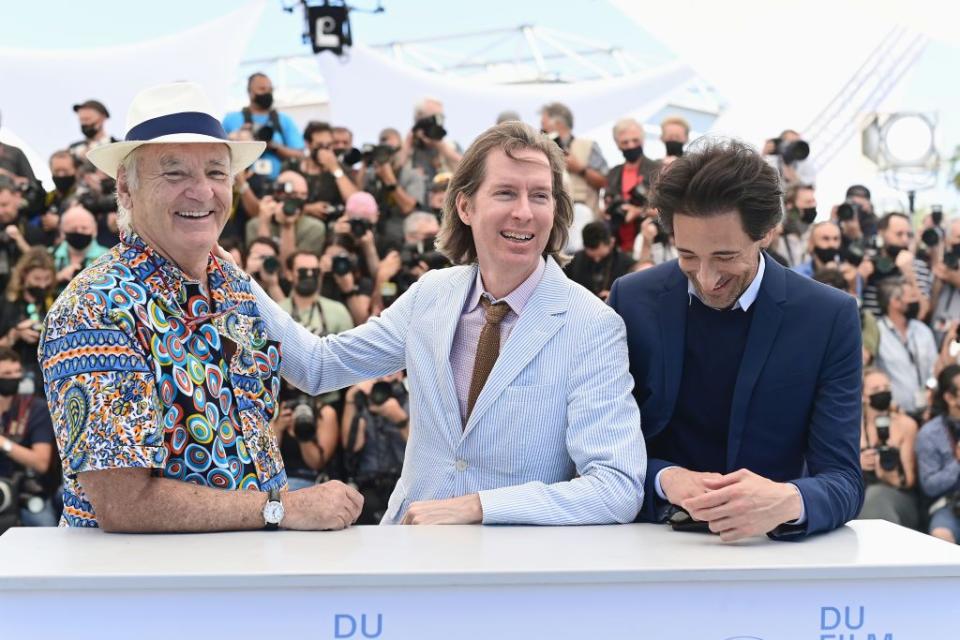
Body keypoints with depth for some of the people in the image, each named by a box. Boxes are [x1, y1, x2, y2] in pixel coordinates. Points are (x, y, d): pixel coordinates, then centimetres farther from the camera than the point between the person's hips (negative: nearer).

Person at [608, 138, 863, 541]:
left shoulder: (829, 318, -6)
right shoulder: (631, 301, -2)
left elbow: (843, 480, -9)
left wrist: (787, 501, -31)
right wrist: (663, 479, -20)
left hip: (773, 545, -1)